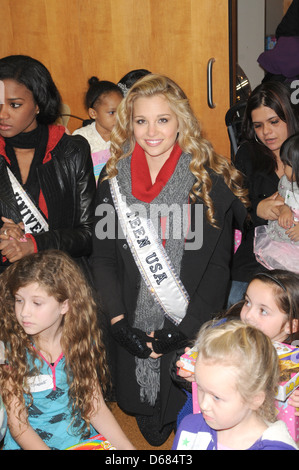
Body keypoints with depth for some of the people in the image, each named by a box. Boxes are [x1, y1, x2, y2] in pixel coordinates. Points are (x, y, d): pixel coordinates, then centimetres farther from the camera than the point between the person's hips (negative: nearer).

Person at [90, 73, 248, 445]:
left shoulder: (210, 181, -8)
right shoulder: (113, 181, 1)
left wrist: (185, 328, -16)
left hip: (193, 327, -2)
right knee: (147, 426, 17)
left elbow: (219, 265, -9)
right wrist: (117, 320, -10)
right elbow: (103, 257, 1)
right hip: (133, 329, 2)